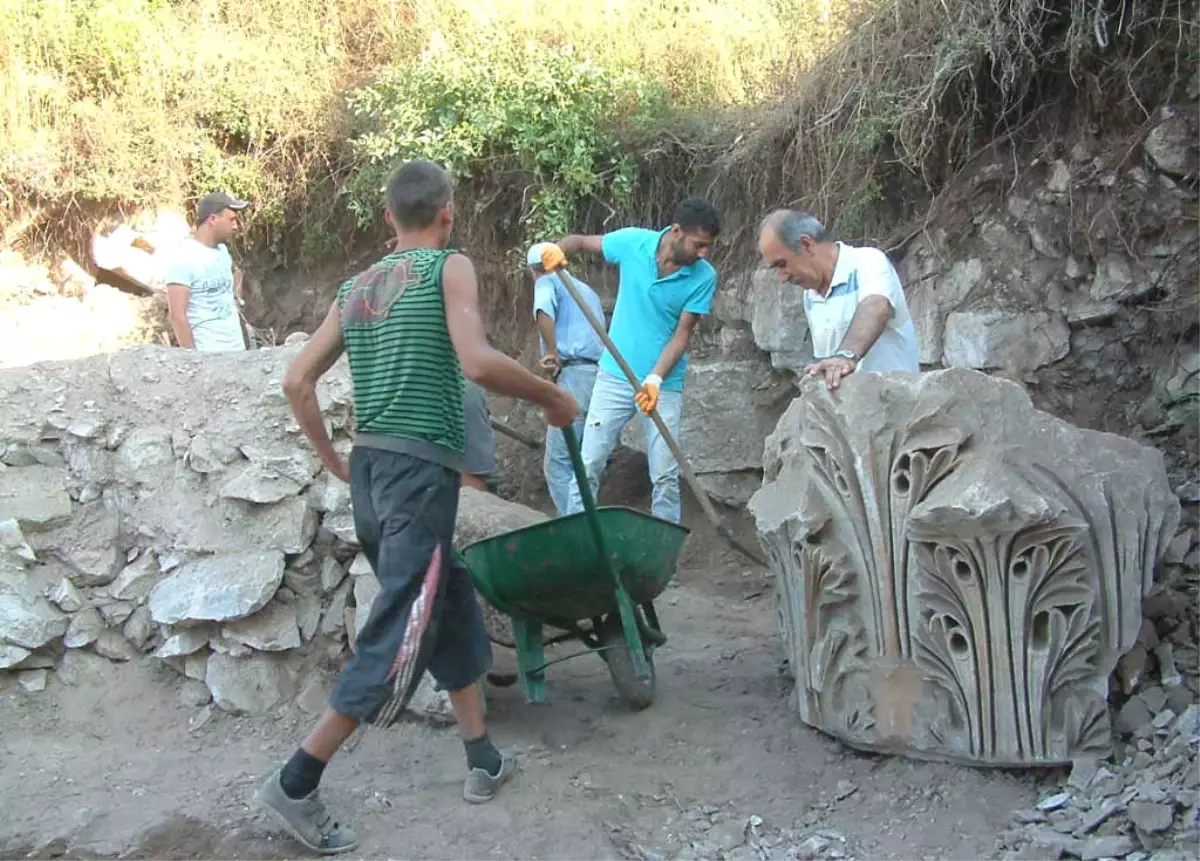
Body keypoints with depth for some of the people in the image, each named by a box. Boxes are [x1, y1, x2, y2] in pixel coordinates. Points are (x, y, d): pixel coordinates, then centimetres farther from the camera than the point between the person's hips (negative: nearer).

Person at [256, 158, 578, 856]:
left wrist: (331, 456, 26)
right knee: (399, 638, -4)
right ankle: (297, 783, -3)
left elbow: (298, 382, 13)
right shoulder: (450, 267, -3)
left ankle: (485, 762, 26)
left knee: (453, 608, 19)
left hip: (368, 468, 8)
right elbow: (477, 361, -18)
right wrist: (551, 396, -5)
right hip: (421, 470, -8)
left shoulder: (355, 287, 16)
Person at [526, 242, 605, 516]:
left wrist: (552, 354, -10)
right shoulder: (587, 289, 31)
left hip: (576, 374, -8)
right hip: (602, 375, 8)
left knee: (558, 462, -9)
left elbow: (544, 310, -17)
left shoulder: (547, 282, 7)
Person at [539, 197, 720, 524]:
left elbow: (682, 333, -11)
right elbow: (581, 242, 5)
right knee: (588, 465, 4)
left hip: (665, 384, -1)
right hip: (614, 376, 1)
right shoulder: (633, 241, -10)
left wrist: (655, 379, -23)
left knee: (665, 476, 2)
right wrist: (558, 249, -18)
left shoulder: (703, 277, -12)